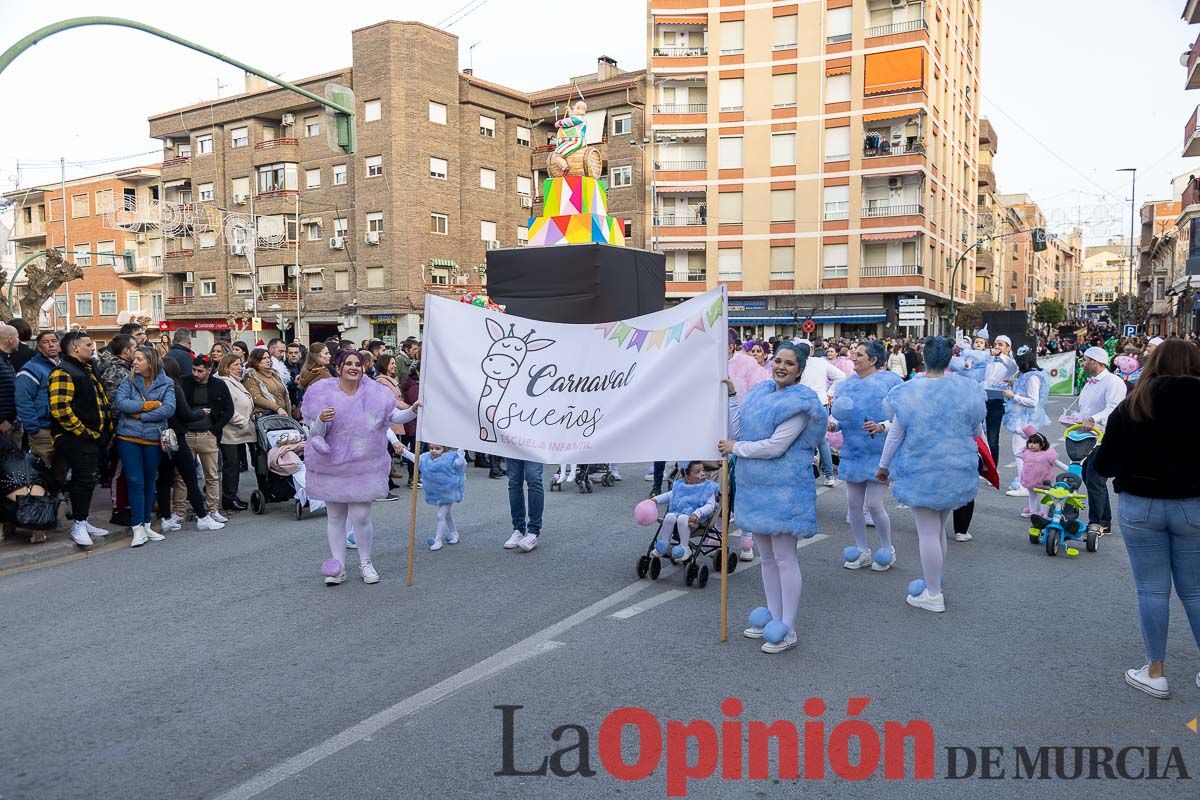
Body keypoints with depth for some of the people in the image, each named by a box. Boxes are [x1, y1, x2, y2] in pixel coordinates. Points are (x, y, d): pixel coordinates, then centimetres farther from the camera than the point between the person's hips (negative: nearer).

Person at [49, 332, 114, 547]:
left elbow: (101, 402, 26)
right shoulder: (63, 372, -13)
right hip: (77, 439, -10)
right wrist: (82, 432, -19)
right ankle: (78, 525, 1)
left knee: (85, 480, 14)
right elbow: (60, 409, -23)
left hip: (94, 437, 10)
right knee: (84, 480, -8)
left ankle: (82, 521, 23)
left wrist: (106, 430, 16)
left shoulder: (88, 370, 19)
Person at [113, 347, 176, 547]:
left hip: (153, 439, 1)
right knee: (135, 482, -4)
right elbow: (120, 402, -12)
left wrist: (140, 415, -14)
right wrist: (149, 405, -14)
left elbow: (169, 409, -12)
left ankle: (146, 524, 23)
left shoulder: (166, 383, 1)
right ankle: (138, 528, 0)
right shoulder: (129, 380, 3)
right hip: (129, 438, -1)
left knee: (149, 482, 11)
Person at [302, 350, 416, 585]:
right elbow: (314, 433, -3)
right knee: (335, 517, 9)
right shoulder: (323, 393, -4)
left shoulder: (374, 393, -2)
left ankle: (365, 563, 19)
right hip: (332, 464, 1)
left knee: (361, 516, -2)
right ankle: (338, 567, 20)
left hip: (365, 466, 0)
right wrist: (321, 420, -25)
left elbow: (394, 416, -2)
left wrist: (413, 411, -20)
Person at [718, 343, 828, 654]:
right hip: (756, 486, 8)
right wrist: (731, 397, 1)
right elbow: (738, 432, 8)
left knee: (784, 558, -2)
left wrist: (735, 448, -10)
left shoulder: (799, 403, -12)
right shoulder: (760, 392, 10)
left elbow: (775, 446, -20)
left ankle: (788, 630, 9)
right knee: (766, 556, 16)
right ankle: (773, 619, 30)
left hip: (784, 489, -8)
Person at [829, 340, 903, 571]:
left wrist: (882, 427, -24)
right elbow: (837, 414, 15)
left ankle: (887, 550, 17)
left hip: (878, 453, -6)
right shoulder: (847, 383, 10)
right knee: (853, 504, 8)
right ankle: (862, 552, 24)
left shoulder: (890, 381, -6)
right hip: (852, 452, 6)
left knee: (874, 504, -6)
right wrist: (833, 424, -6)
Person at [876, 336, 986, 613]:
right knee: (939, 528, 17)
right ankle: (934, 583, 29)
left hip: (921, 472, -4)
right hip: (957, 471, 4)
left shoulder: (909, 393, -11)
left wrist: (883, 465, 8)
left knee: (928, 531, 2)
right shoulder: (966, 389, -4)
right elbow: (976, 432, 9)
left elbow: (895, 434, -5)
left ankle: (933, 595, 7)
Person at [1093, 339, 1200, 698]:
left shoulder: (1132, 406, -6)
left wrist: (1095, 455, 15)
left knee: (1152, 590, 8)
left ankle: (1155, 673, 15)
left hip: (1140, 506, -1)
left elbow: (1103, 465, -5)